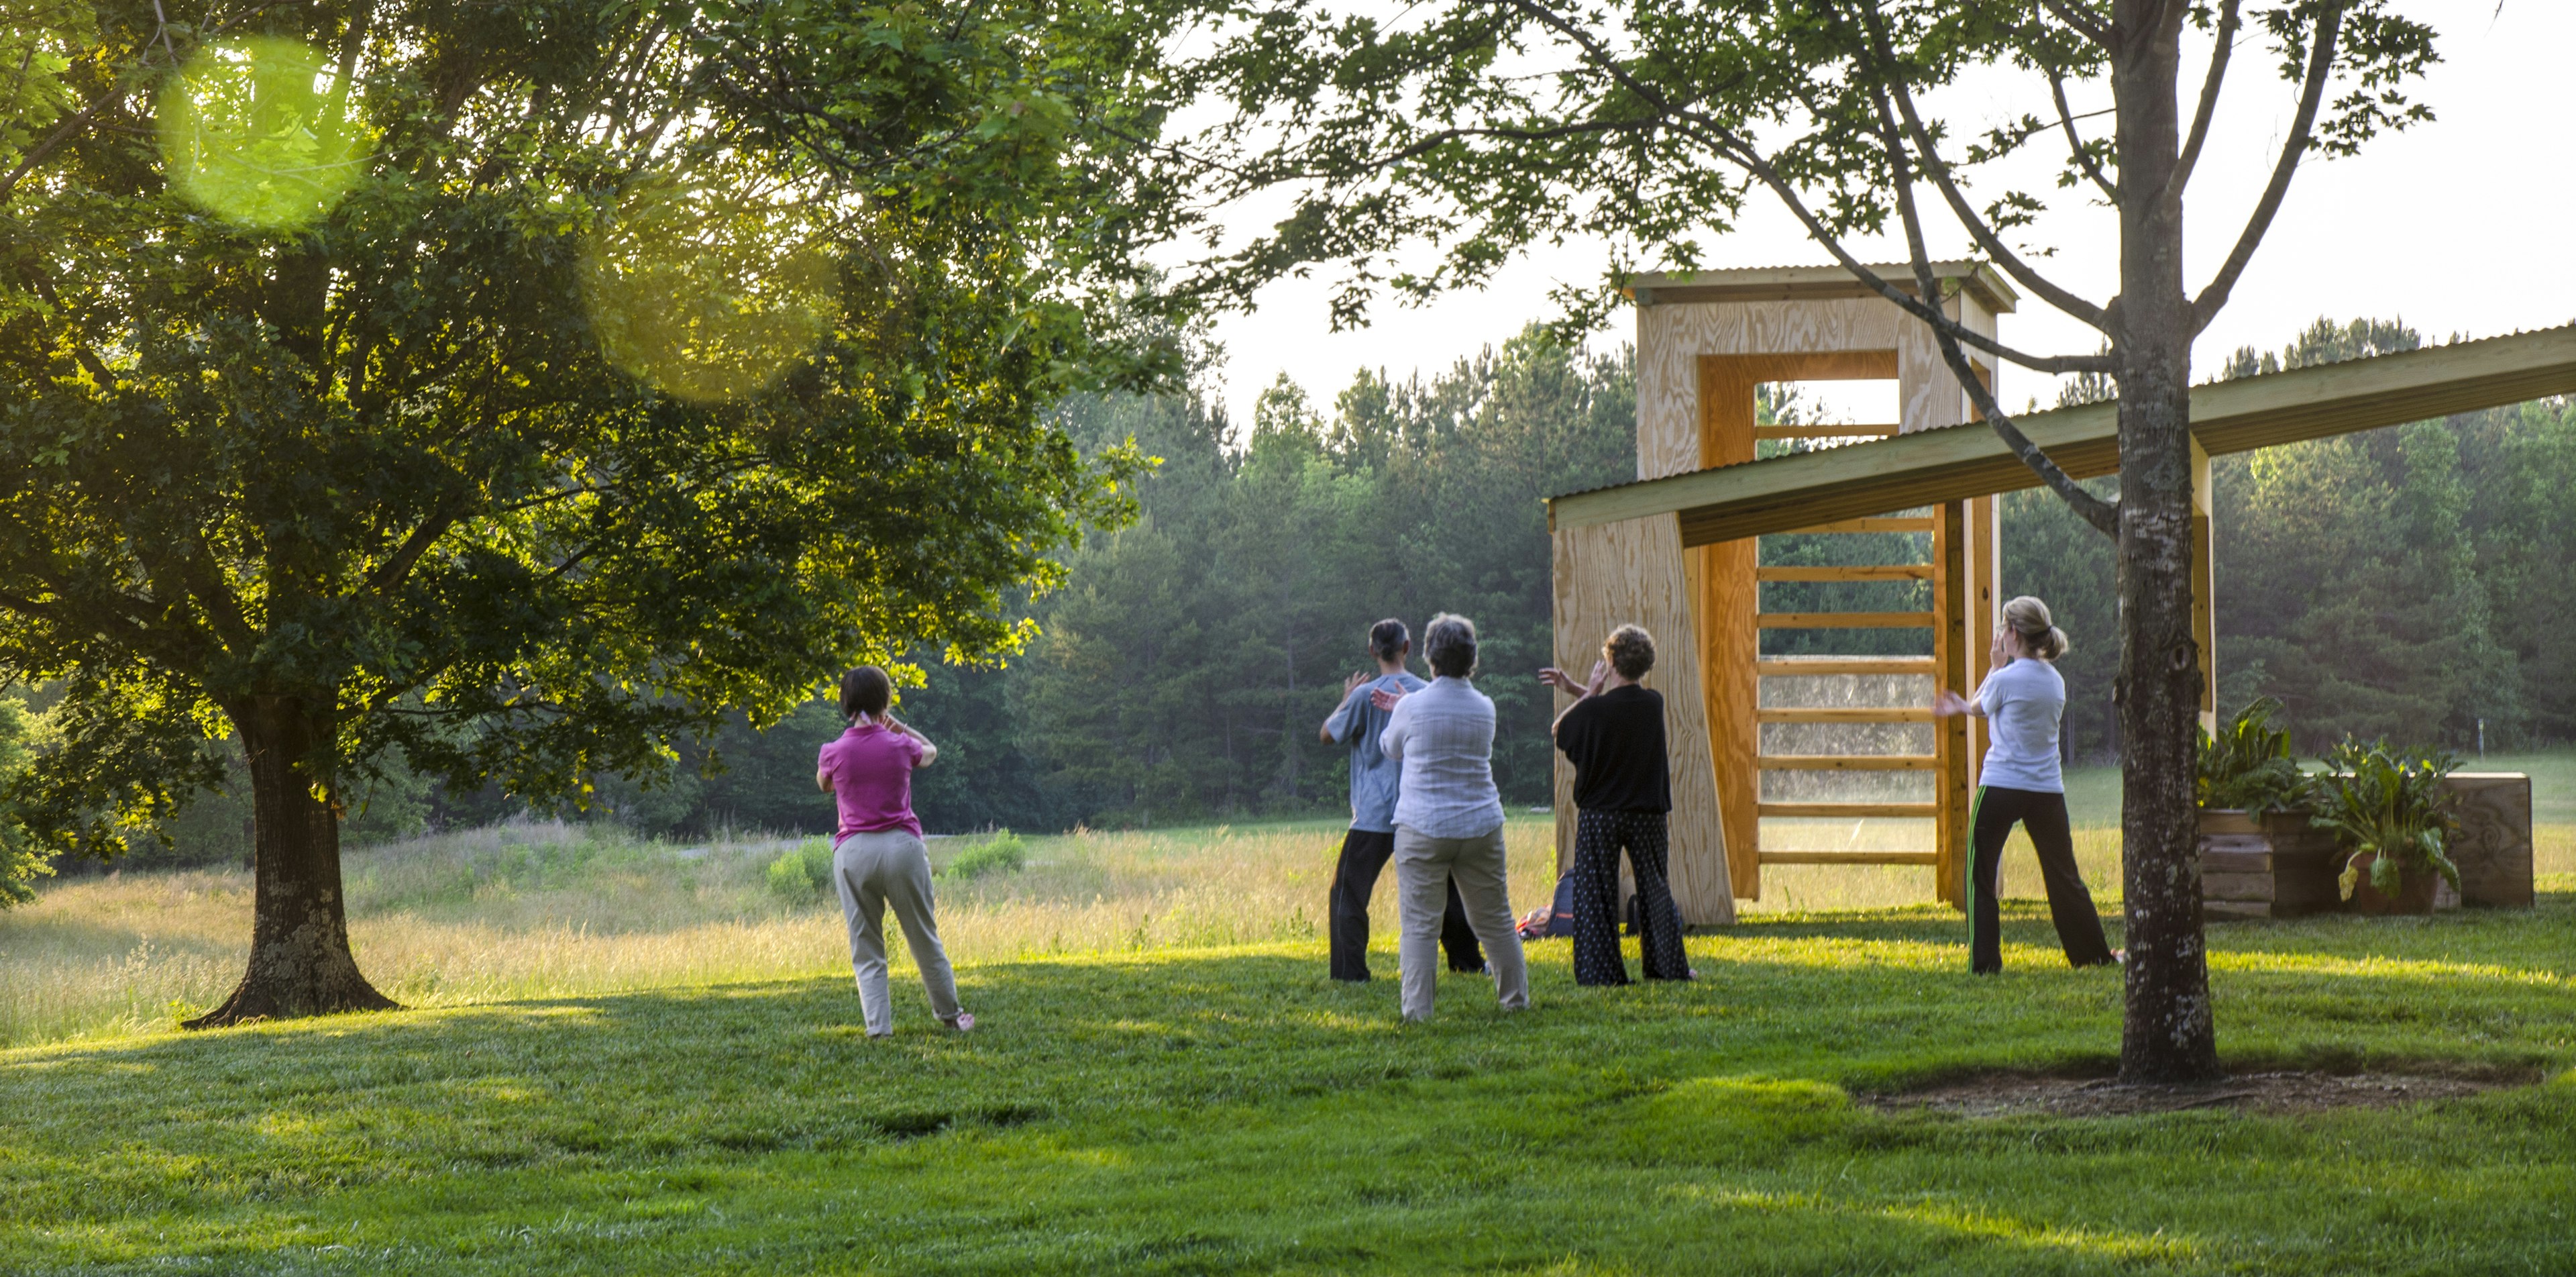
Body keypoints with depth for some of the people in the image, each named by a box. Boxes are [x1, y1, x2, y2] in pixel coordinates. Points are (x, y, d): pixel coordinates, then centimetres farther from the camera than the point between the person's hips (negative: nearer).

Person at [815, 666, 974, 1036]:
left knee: (865, 950, 7)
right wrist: (900, 728, 24)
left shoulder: (833, 752, -3)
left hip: (853, 852, 0)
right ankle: (950, 1014, 27)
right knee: (924, 939, 15)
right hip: (901, 847, 0)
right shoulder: (901, 746, -2)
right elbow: (931, 751, 22)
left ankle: (878, 1026, -2)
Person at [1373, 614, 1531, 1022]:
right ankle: (1516, 998, 22)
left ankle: (1418, 1009, -7)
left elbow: (1391, 748, 11)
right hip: (1481, 827, 4)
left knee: (1419, 924, -3)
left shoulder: (1413, 707, -8)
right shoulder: (1485, 708, 5)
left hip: (1423, 829, -4)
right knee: (1494, 919, 14)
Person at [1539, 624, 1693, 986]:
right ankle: (1670, 965, 18)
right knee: (1655, 889, 15)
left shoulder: (1593, 710, -19)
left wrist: (1586, 692, 3)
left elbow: (1559, 730, 0)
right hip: (1647, 813, 4)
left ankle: (1602, 970, 3)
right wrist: (1572, 687, 16)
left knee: (1595, 894, 6)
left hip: (1599, 814, -4)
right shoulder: (1653, 703, -4)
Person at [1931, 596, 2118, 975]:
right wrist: (1960, 706, 32)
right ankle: (2095, 954, 20)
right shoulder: (2056, 681, 8)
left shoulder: (2005, 679, -12)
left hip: (2001, 787, -5)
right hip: (2047, 790, 5)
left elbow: (1979, 708, 9)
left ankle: (1984, 961, 3)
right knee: (2063, 876, 15)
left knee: (1980, 874, 7)